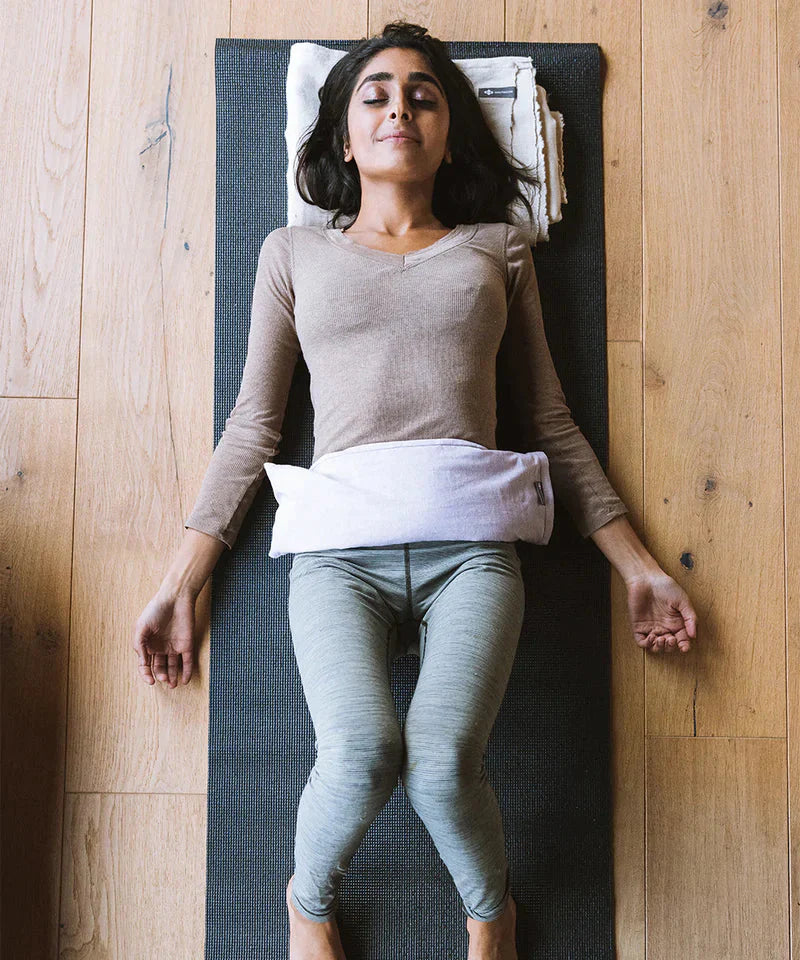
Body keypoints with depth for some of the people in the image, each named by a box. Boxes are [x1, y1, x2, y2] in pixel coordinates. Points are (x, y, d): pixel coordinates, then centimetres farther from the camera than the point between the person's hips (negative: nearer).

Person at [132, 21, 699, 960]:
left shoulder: (496, 246, 19)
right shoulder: (295, 251, 18)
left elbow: (550, 421, 18)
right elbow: (252, 427, 15)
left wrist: (635, 563, 13)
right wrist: (179, 583, 9)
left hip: (471, 543, 0)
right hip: (339, 547, 0)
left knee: (442, 763, -23)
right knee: (362, 755, -25)